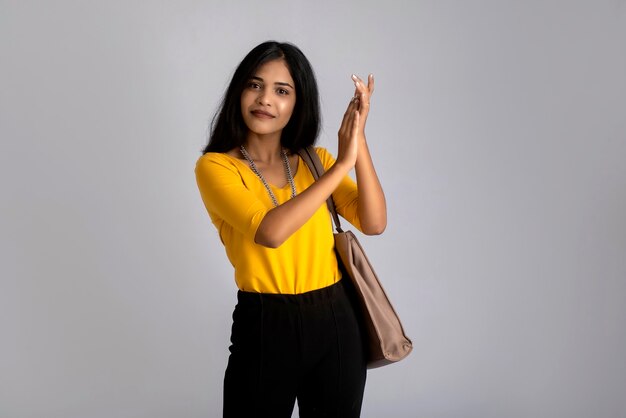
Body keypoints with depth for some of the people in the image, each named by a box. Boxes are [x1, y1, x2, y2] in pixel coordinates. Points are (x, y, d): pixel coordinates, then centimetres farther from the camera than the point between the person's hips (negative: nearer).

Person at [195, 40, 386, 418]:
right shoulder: (215, 166, -6)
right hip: (266, 327, -4)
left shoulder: (315, 159, 8)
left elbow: (374, 223, -6)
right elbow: (269, 231, -24)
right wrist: (341, 164, -20)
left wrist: (360, 142, -16)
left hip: (337, 322, 4)